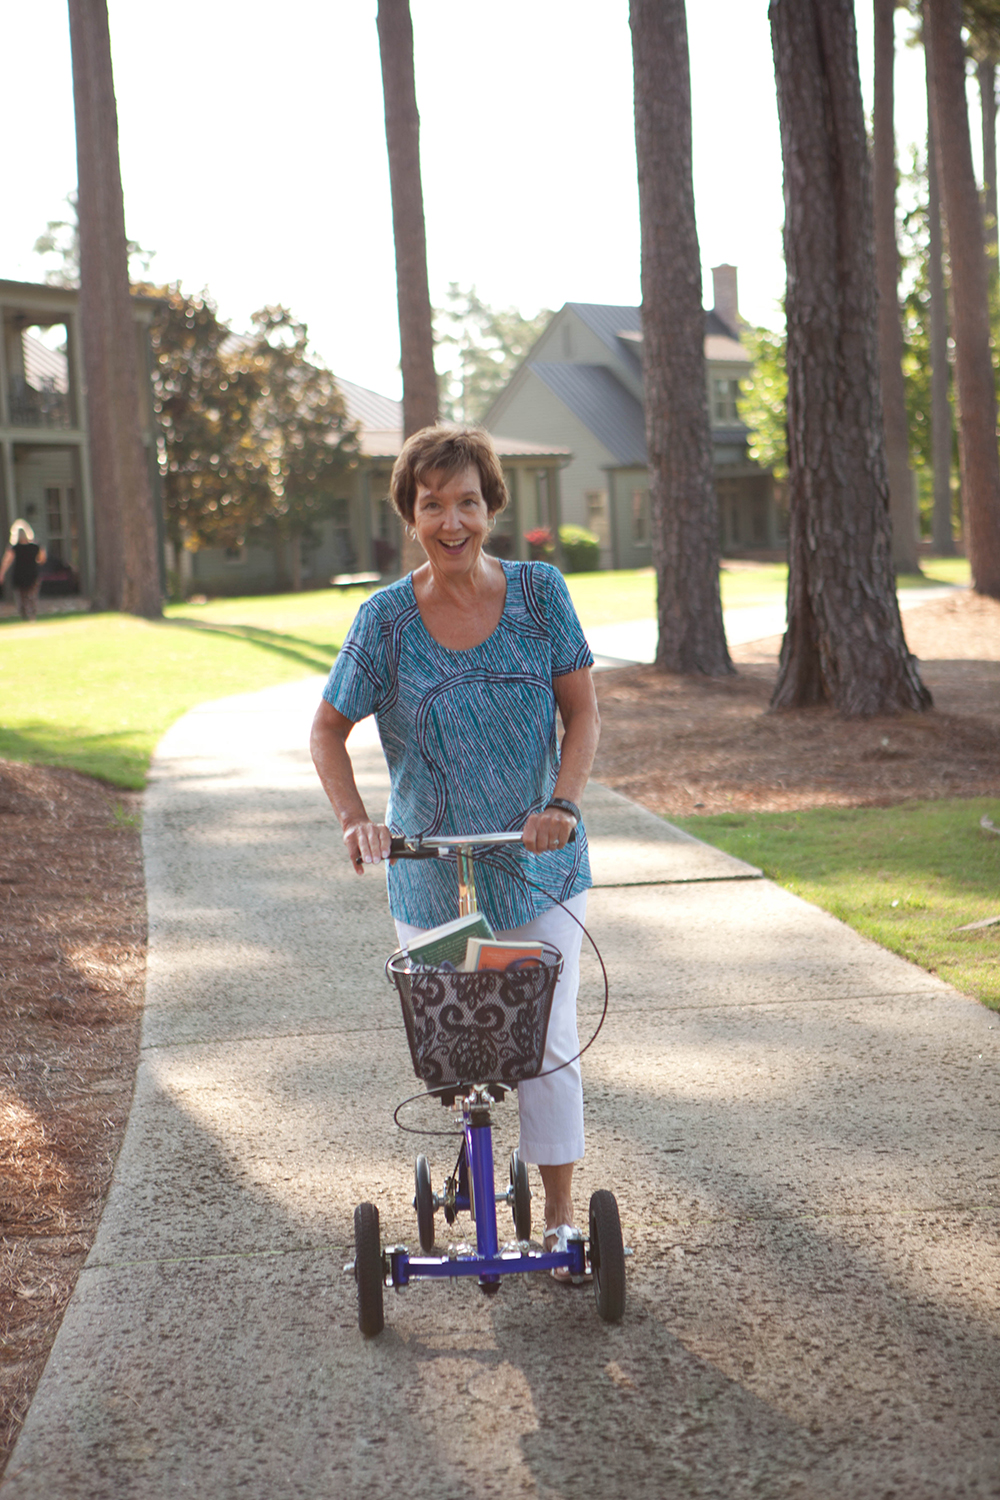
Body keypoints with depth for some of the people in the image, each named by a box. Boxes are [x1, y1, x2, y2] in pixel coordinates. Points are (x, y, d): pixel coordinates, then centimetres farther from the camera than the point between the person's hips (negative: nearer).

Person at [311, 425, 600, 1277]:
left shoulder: (540, 593, -5)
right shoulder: (386, 619, -7)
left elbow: (582, 711, -2)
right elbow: (329, 731, 2)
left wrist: (562, 803, -18)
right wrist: (356, 821, -14)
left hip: (540, 865, 0)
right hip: (430, 875, 0)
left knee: (547, 1041, -2)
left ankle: (561, 1219, 11)